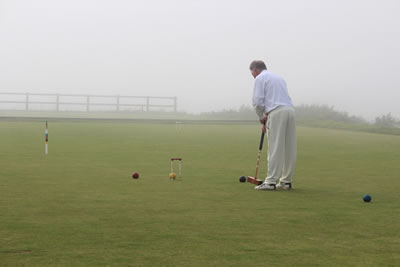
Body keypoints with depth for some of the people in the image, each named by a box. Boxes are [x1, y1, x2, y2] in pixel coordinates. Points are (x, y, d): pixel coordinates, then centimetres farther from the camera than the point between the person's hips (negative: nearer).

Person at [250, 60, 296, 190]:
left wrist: (262, 118, 12)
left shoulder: (259, 78, 6)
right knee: (289, 149, 7)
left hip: (276, 112, -7)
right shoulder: (278, 77, 30)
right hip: (290, 110, 7)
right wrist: (267, 119, 27)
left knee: (275, 149, -8)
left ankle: (271, 182, -8)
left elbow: (258, 101, -4)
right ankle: (286, 181, 11)